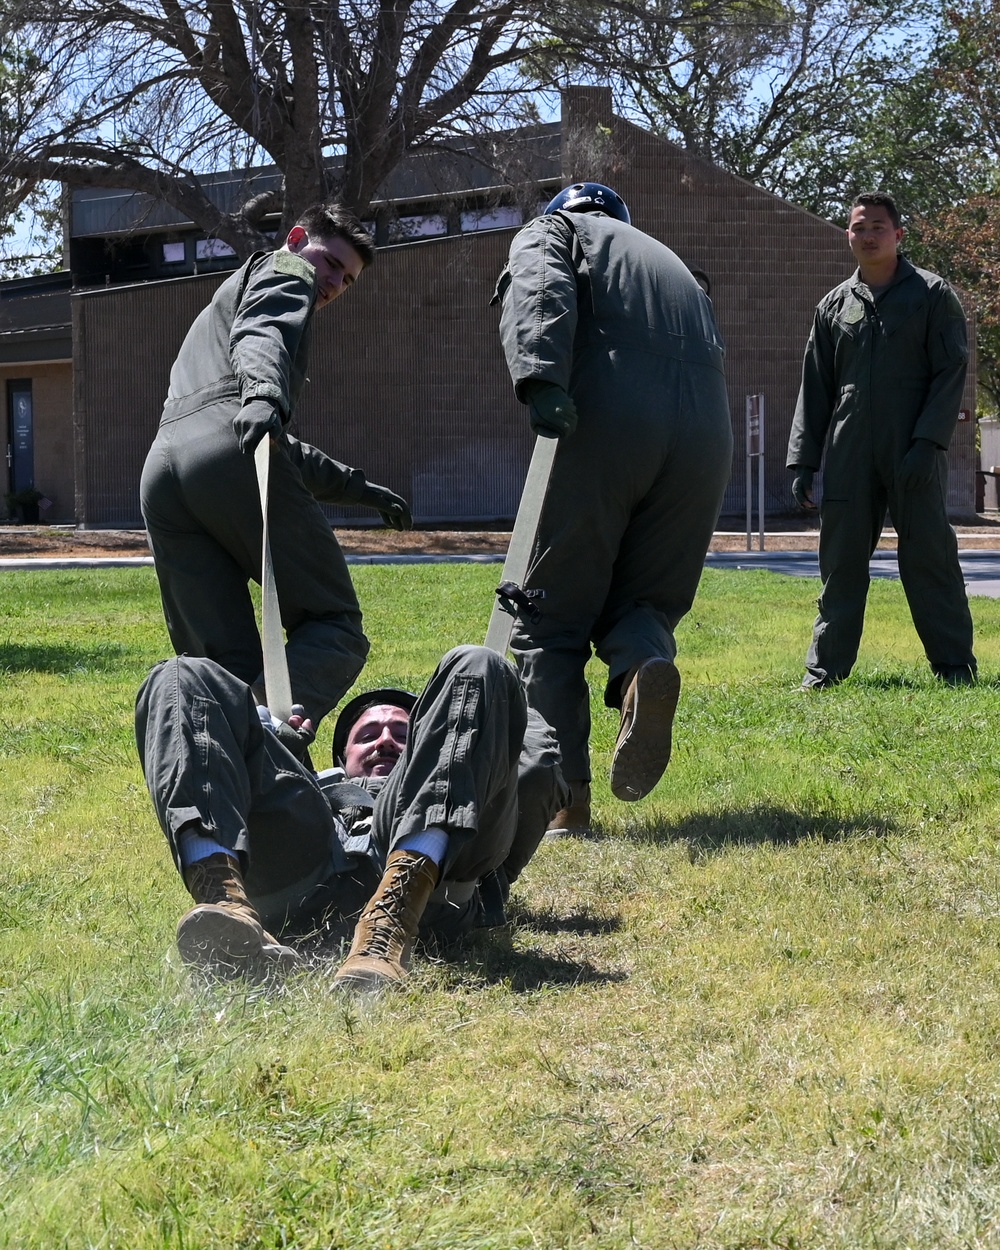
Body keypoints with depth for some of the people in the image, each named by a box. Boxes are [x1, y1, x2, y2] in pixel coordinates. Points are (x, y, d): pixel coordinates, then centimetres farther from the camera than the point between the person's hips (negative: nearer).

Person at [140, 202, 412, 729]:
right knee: (334, 625, -9)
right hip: (229, 447, -7)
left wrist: (354, 485, 51)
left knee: (221, 665, 1)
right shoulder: (286, 269, 21)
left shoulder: (221, 305, 46)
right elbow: (261, 335, -5)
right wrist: (264, 396, -24)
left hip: (161, 465, 8)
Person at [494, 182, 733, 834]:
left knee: (551, 621, 4)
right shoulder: (671, 261, 38)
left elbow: (541, 293, -2)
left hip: (605, 422, -4)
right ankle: (647, 665, -18)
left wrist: (541, 381, -20)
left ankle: (564, 794, -6)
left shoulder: (551, 231, 22)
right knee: (640, 601, 17)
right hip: (703, 437, 5)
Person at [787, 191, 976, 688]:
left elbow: (951, 373, -3)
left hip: (914, 451, -3)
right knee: (840, 562, 4)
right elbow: (814, 387, 16)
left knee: (929, 558, -3)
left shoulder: (932, 294, 5)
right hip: (848, 456, 4)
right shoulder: (835, 305, 15)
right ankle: (825, 670, 10)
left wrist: (927, 442, -14)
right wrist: (802, 459, 7)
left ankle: (955, 667, 4)